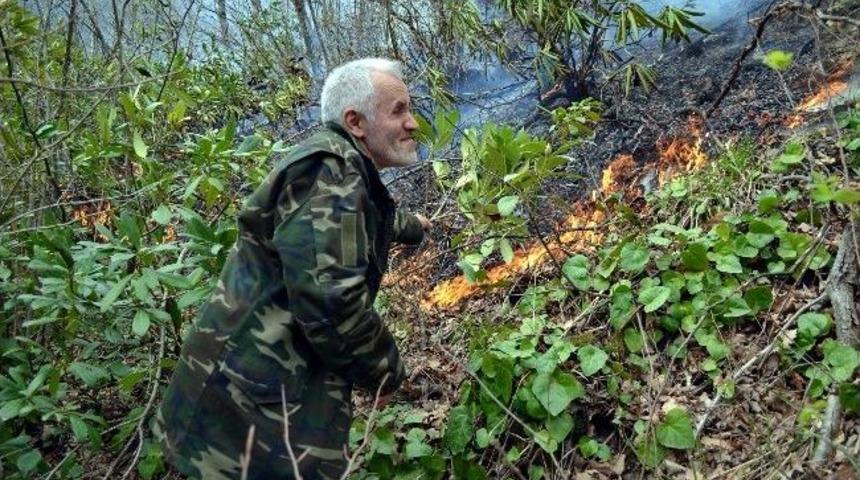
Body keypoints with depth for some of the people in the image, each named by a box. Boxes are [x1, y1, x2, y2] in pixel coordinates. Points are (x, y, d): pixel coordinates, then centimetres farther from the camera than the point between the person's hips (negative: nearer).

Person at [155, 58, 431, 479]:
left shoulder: (341, 168, 14)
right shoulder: (331, 171, -20)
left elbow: (366, 222, 38)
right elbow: (330, 299, -31)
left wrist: (412, 227, 57)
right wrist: (385, 369, -14)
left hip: (267, 379, 11)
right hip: (258, 397, -11)